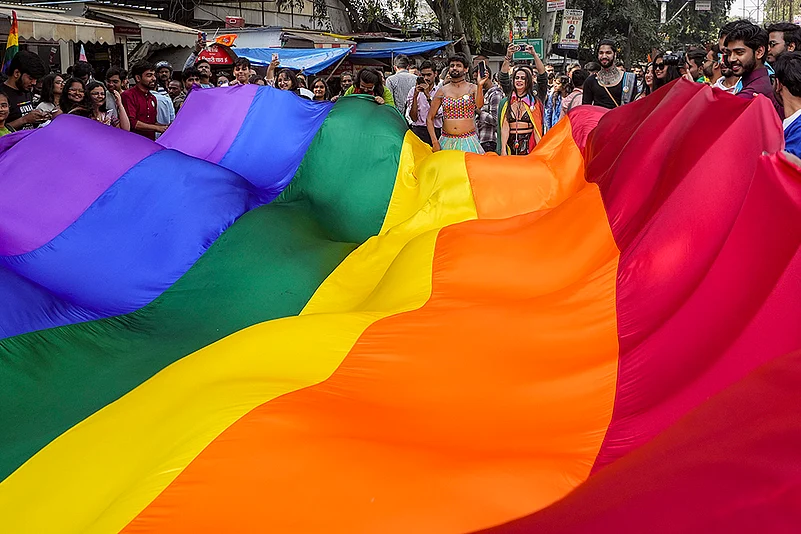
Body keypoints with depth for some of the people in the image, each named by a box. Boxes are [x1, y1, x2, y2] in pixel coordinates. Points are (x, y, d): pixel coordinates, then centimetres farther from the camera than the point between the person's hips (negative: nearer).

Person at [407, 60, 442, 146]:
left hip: (436, 131, 0)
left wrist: (428, 95, -12)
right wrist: (415, 96, -8)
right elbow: (413, 118, 1)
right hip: (418, 131, 0)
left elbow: (438, 114, -8)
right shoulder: (413, 91, 8)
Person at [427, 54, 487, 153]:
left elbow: (479, 105, -18)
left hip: (468, 141, -1)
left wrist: (480, 85, -33)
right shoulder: (442, 91, 7)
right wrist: (434, 142, -2)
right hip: (447, 141, 2)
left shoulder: (473, 88, 3)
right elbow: (429, 118, 7)